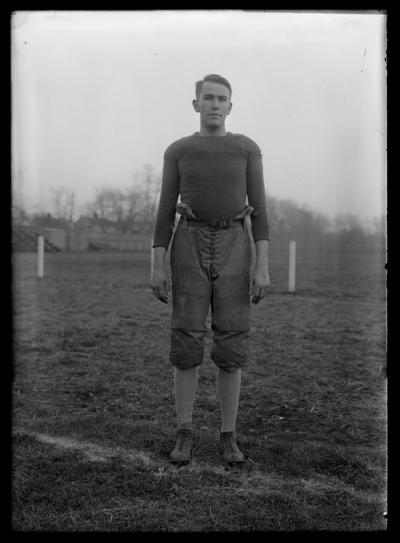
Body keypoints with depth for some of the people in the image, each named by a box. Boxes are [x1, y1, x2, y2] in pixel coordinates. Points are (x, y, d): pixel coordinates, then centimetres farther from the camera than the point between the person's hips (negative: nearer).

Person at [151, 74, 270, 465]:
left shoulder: (248, 149, 8)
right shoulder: (177, 151, 10)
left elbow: (258, 211, 3)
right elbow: (165, 212, 7)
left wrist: (262, 267, -6)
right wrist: (157, 266, -2)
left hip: (233, 249, 0)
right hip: (190, 247, 0)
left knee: (230, 344, -2)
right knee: (187, 342, -3)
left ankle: (228, 437, 11)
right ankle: (184, 435, 11)